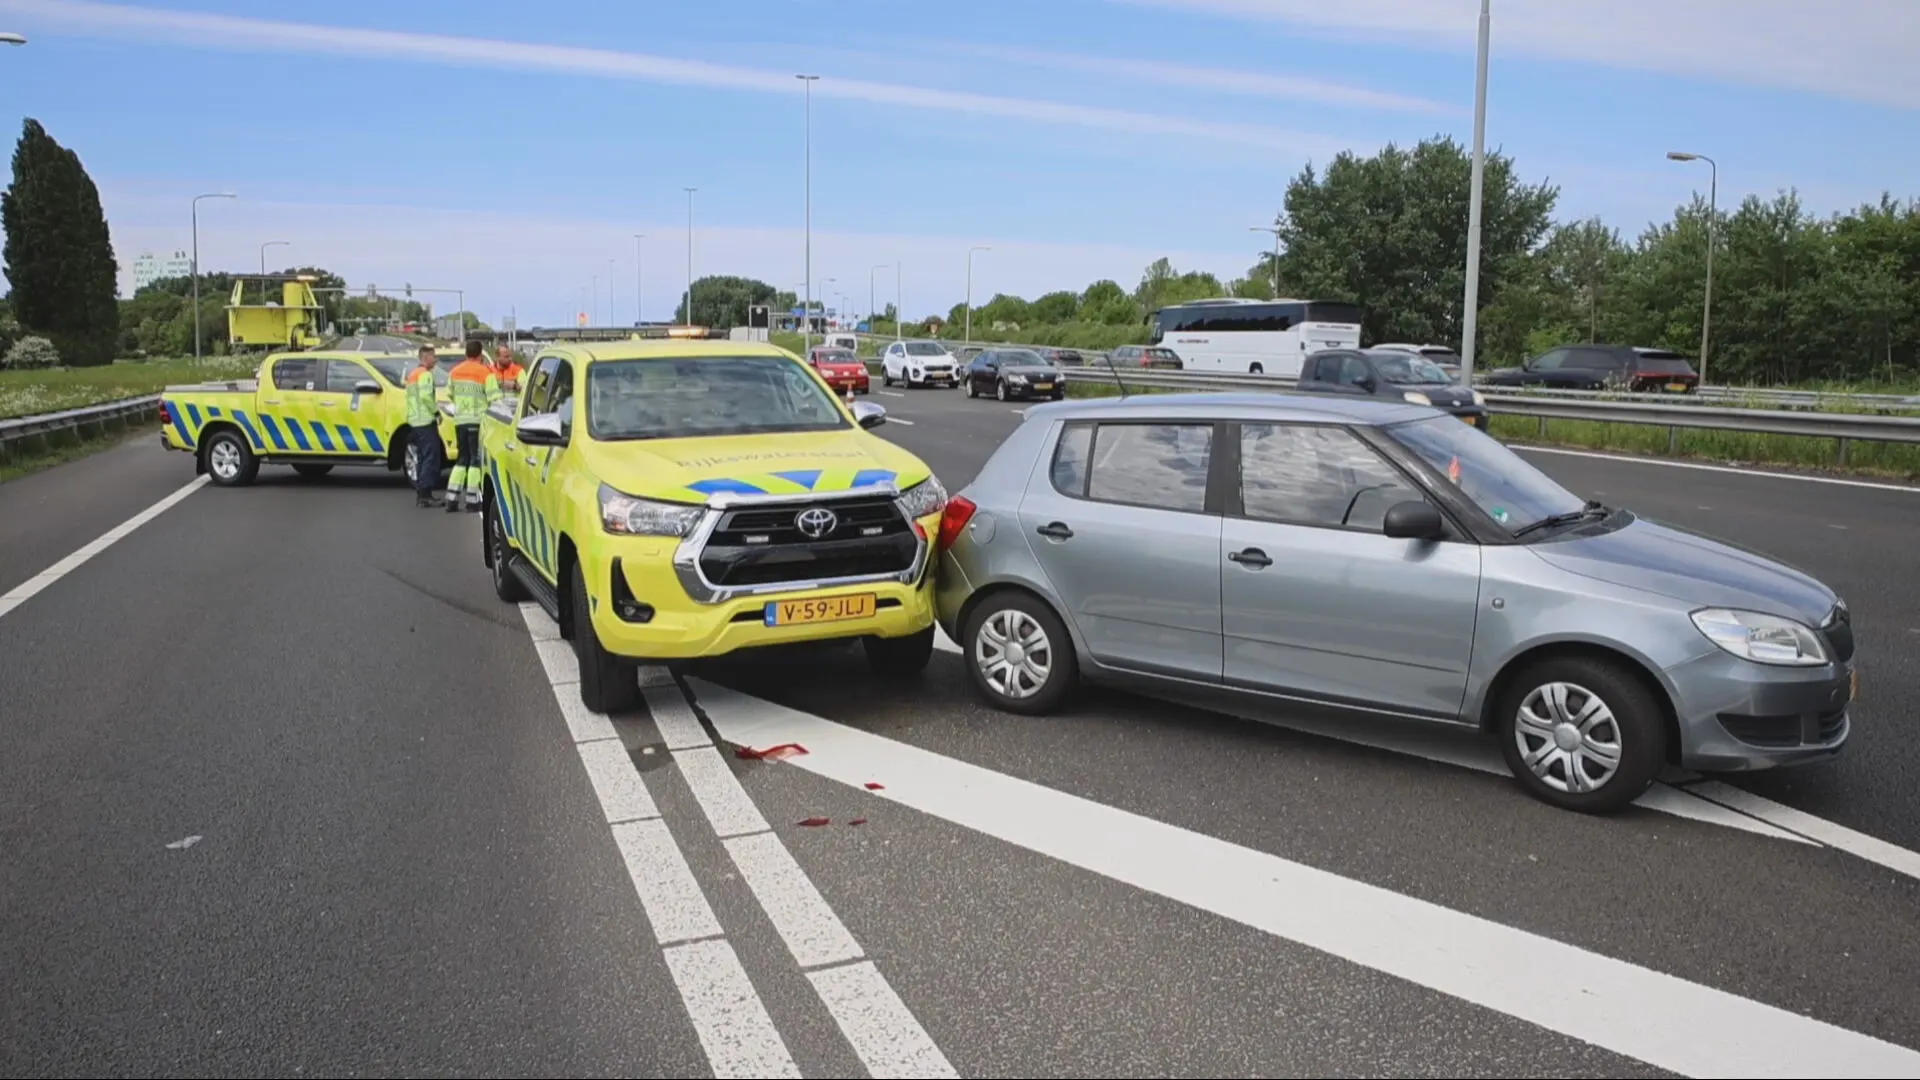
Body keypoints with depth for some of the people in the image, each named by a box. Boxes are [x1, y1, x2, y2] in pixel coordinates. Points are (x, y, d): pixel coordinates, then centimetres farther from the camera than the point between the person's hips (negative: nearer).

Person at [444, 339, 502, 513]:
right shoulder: (486, 372, -9)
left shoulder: (454, 372, 10)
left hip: (459, 420, 6)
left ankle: (452, 499, 8)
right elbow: (494, 399, -13)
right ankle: (472, 501, -3)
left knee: (462, 458, 13)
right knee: (476, 459, -1)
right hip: (478, 420, -6)